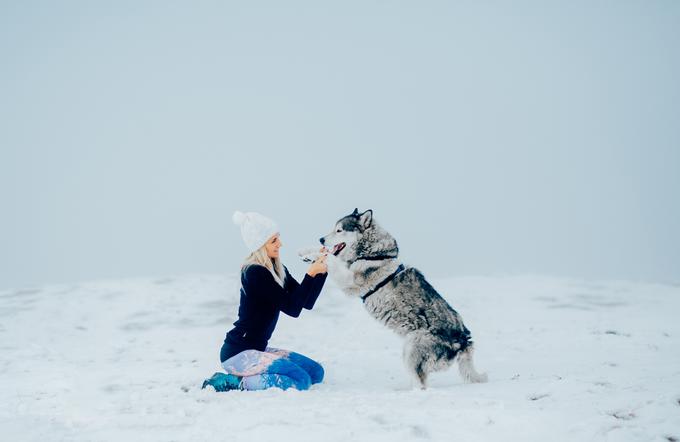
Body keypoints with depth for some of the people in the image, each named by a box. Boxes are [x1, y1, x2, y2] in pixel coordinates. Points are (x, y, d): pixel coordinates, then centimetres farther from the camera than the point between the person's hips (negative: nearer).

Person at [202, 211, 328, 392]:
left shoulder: (277, 270, 10)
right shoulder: (255, 273, -18)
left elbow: (306, 302, 8)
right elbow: (292, 309, -18)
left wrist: (321, 270, -1)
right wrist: (311, 274, -18)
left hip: (257, 349, 10)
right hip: (238, 353, -10)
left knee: (316, 372, 7)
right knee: (300, 380, -20)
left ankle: (246, 378, 6)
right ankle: (233, 383, -11)